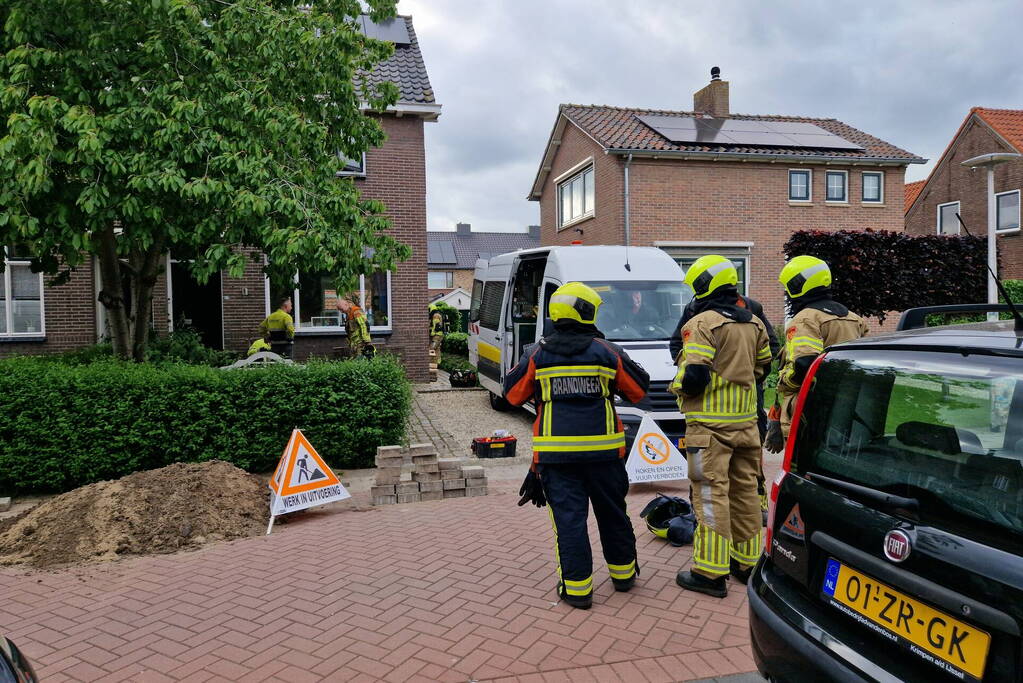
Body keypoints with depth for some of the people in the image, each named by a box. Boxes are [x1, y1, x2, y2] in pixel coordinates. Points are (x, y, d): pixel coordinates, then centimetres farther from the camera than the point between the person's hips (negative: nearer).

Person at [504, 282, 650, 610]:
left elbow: (513, 394, 7)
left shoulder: (536, 354, -2)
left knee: (569, 517, 5)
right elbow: (639, 389, 7)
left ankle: (577, 588, 8)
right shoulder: (607, 351, -2)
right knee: (612, 511, 18)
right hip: (602, 450, 1)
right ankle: (623, 572, 34)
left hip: (556, 451, -1)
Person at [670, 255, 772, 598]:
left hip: (710, 423, -8)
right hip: (745, 419, 8)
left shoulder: (703, 324, -15)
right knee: (745, 490, 16)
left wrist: (678, 387, -1)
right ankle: (746, 562, 27)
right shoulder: (753, 323, 11)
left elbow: (694, 377, -21)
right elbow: (762, 367, 20)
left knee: (711, 494, -3)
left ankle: (711, 572, 1)